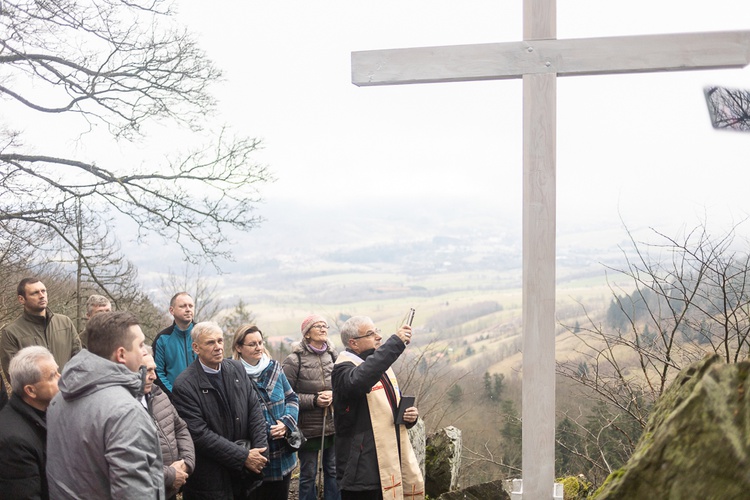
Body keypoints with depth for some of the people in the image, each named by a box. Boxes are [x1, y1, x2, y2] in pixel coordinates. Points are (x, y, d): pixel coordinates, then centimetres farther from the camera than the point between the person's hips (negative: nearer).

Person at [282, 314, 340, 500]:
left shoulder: (333, 356, 2)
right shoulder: (295, 360, -10)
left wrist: (333, 394, -10)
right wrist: (314, 400, -17)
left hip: (333, 426, 4)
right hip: (308, 427, -4)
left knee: (333, 471, 13)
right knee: (308, 474, 8)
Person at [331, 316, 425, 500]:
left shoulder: (380, 365, 18)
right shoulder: (343, 368, -12)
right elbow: (358, 381, -37)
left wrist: (409, 415, 5)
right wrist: (395, 342, -37)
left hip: (391, 463, 9)